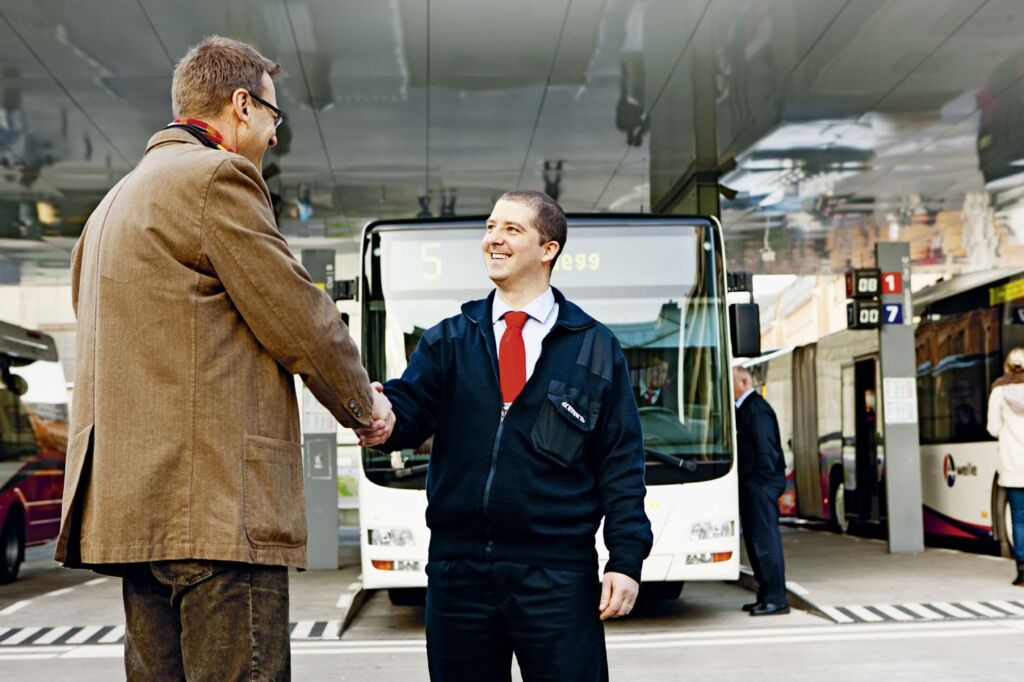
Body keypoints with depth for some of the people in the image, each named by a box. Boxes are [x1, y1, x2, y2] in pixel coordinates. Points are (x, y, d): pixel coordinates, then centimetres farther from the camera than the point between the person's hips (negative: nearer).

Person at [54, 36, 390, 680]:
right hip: (215, 505, -10)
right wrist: (364, 402, 10)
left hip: (134, 504, 10)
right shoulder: (218, 176, -6)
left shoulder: (117, 200, 24)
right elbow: (300, 319, -6)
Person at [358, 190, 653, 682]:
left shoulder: (594, 347, 5)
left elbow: (620, 463, 2)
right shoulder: (448, 340, 11)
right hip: (457, 568, 3)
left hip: (555, 573, -2)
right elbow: (411, 405, -5)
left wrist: (626, 559, -5)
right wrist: (384, 421, -29)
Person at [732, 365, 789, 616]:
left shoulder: (757, 408, -13)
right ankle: (766, 596, 20)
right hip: (752, 485, 10)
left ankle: (776, 599, -4)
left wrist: (762, 481, -19)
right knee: (755, 541, 13)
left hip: (760, 484, -10)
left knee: (765, 541, -7)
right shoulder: (745, 407, 17)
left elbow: (765, 448, -18)